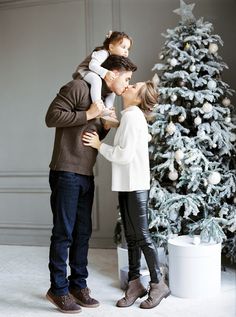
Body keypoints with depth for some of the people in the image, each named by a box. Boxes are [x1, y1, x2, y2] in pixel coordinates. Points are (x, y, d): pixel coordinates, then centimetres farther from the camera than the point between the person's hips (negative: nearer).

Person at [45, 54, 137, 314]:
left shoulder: (105, 99, 19)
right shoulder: (79, 87, -7)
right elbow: (52, 117, -14)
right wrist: (87, 115, -14)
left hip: (86, 175, 8)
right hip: (66, 172, -8)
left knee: (83, 232, 11)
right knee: (63, 232, -1)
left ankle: (78, 285, 23)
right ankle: (58, 289, 11)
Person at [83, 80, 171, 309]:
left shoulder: (132, 115, -12)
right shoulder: (133, 116, 17)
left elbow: (125, 155, -19)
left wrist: (99, 145, -11)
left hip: (135, 186, -9)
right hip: (127, 185, 9)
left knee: (141, 236, -1)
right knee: (131, 237, 11)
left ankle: (158, 285, 11)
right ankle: (135, 284, 20)